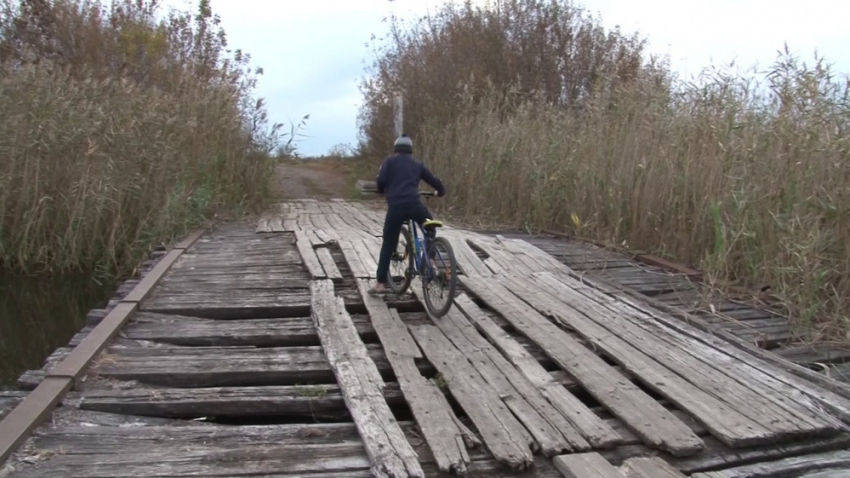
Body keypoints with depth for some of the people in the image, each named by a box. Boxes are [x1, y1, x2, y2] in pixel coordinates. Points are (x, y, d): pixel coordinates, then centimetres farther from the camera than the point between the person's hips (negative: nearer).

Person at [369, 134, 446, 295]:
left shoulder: (390, 161, 16)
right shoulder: (417, 164, 23)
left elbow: (381, 180, -1)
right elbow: (434, 181, 24)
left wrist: (382, 191, 21)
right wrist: (441, 191, 46)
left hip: (395, 206, -1)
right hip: (414, 205, 1)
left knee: (388, 245, 9)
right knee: (429, 229, 32)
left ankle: (381, 283, 8)